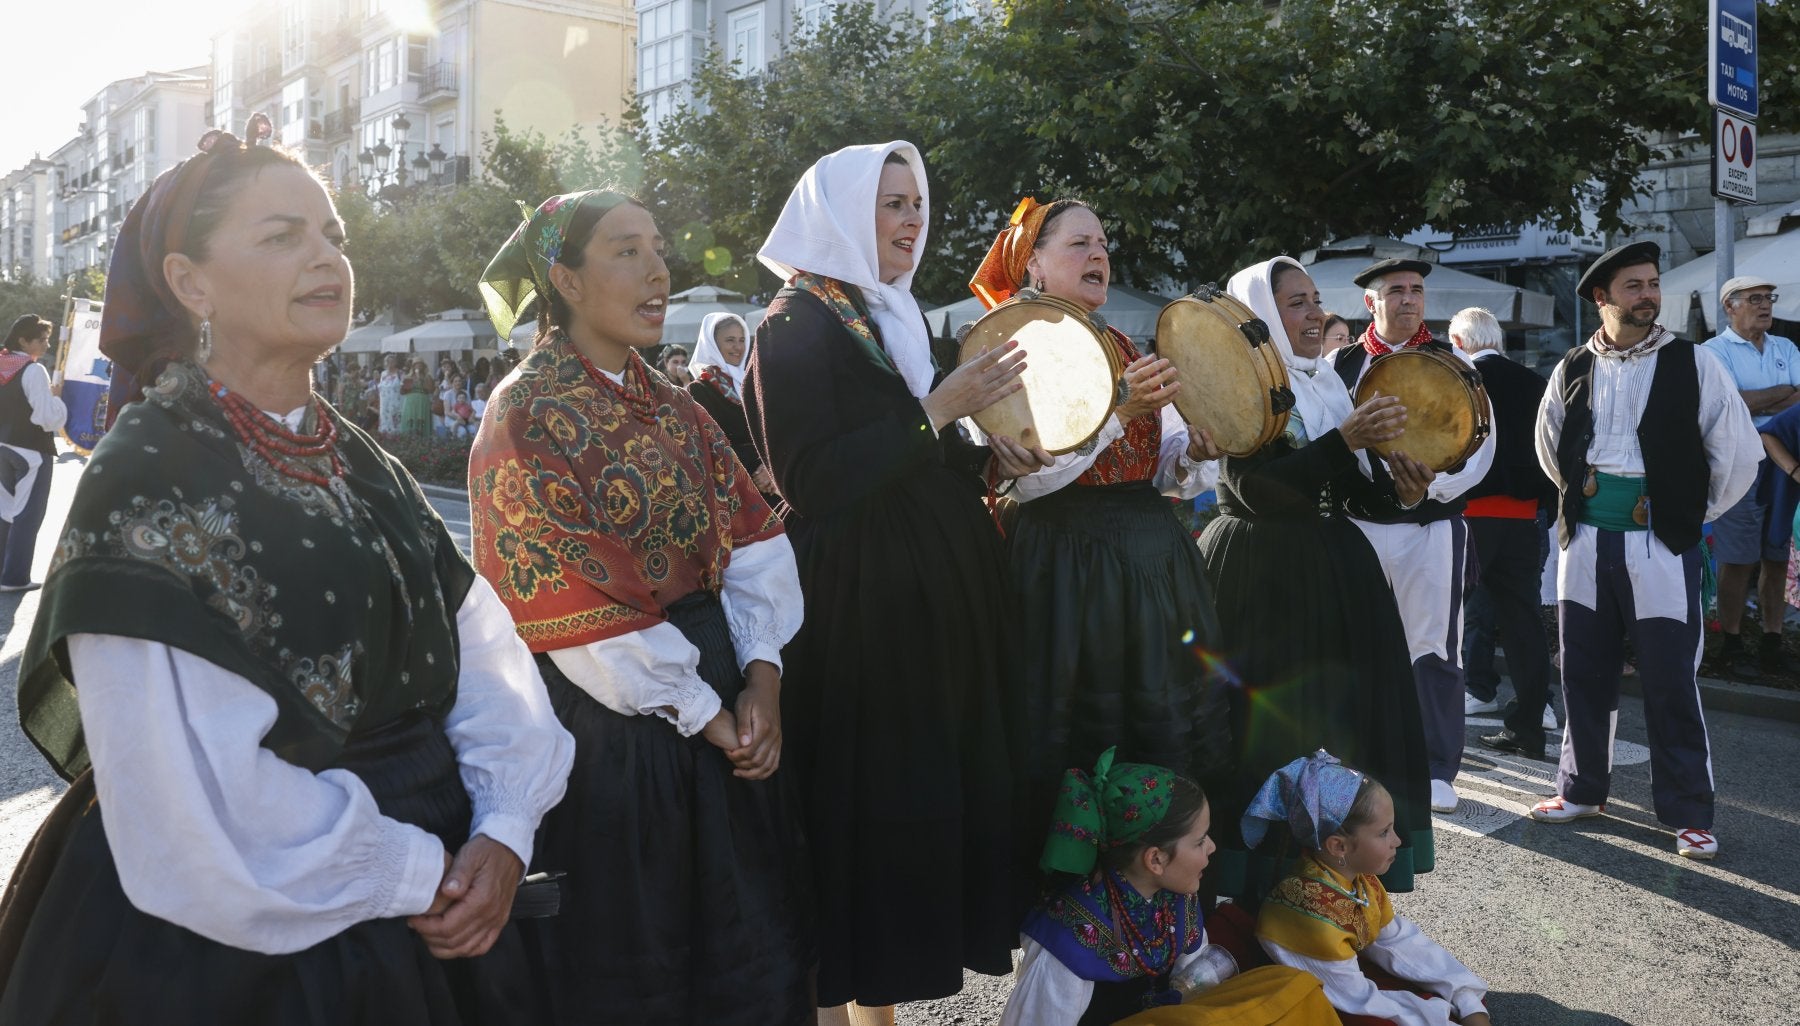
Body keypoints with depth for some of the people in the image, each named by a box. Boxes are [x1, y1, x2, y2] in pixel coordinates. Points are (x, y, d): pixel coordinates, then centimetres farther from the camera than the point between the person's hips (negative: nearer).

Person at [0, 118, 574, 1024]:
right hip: (233, 945, -6)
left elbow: (479, 648, 1)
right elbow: (198, 796, -21)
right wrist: (411, 872, -15)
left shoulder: (361, 465, 7)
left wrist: (502, 829, -13)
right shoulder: (147, 482, -15)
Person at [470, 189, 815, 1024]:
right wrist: (702, 713, -13)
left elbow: (751, 542, 3)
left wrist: (761, 674, -11)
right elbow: (577, 615, -17)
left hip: (722, 706, 7)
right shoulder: (528, 415, -12)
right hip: (610, 727, -6)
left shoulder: (672, 406, 9)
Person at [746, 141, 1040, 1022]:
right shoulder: (796, 326, -10)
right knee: (860, 807, -3)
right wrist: (939, 409, -18)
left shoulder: (895, 318, 16)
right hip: (854, 606, -8)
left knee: (928, 797, 11)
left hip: (930, 599, 8)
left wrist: (993, 462, 4)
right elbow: (811, 482, -20)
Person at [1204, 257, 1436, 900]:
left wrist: (1397, 495, -6)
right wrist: (1346, 438, -21)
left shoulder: (1330, 385, 15)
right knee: (1269, 732, -4)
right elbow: (1256, 487, -20)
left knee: (1345, 718, 7)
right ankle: (1261, 893, 6)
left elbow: (1348, 494, 15)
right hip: (1261, 578, -7)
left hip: (1333, 577, 7)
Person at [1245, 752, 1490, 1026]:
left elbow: (1402, 943, -1)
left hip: (1356, 976, 8)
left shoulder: (1360, 877, -8)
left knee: (1472, 996, 4)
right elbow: (1359, 1002, -24)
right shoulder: (1313, 915, -32)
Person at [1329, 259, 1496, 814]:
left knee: (1433, 648, 0)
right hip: (1357, 523, 2)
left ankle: (1437, 769, 10)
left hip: (1431, 523, -1)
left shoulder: (1451, 362, 5)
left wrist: (1433, 486, -15)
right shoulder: (1339, 365, 7)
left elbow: (1479, 438, -1)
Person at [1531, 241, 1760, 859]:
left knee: (1670, 682, -1)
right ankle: (1582, 788, 26)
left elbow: (1740, 453, 1)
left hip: (1661, 544, -3)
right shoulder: (1573, 370, 7)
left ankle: (1689, 813, 11)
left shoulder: (1693, 364, -2)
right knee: (1584, 673, 11)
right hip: (1586, 541, 3)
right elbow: (1550, 446, 22)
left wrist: (1694, 514, 5)